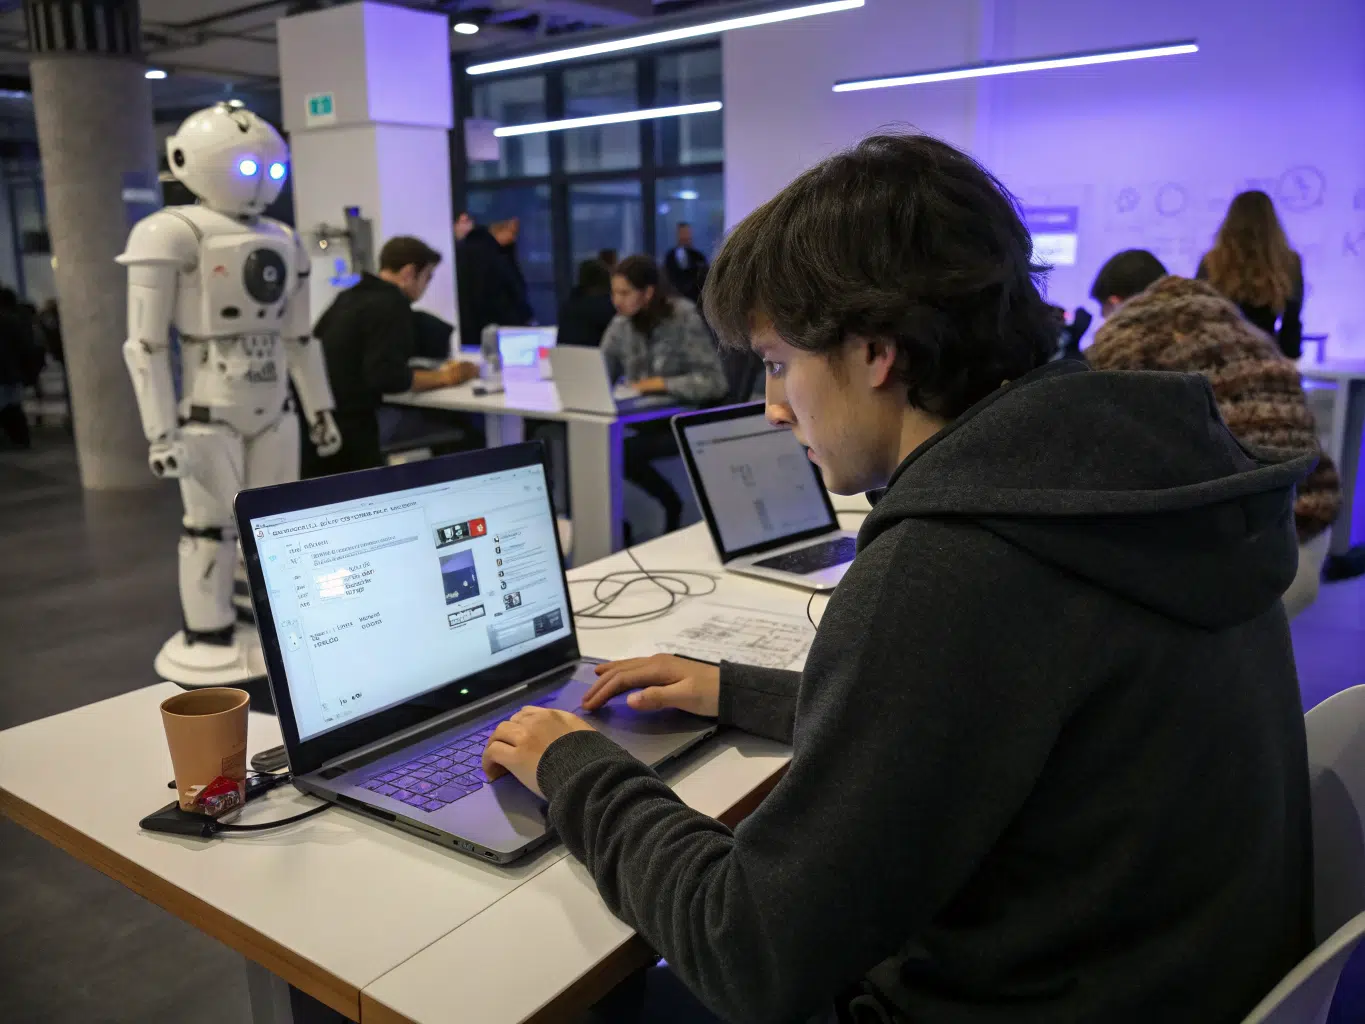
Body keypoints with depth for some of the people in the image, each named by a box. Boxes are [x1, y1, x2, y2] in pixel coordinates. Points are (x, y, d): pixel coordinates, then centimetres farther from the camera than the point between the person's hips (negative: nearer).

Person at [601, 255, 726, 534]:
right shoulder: (621, 324, 2)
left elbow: (715, 382, -19)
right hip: (645, 417, 6)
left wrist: (663, 383, -27)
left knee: (621, 450, -27)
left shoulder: (684, 318, -15)